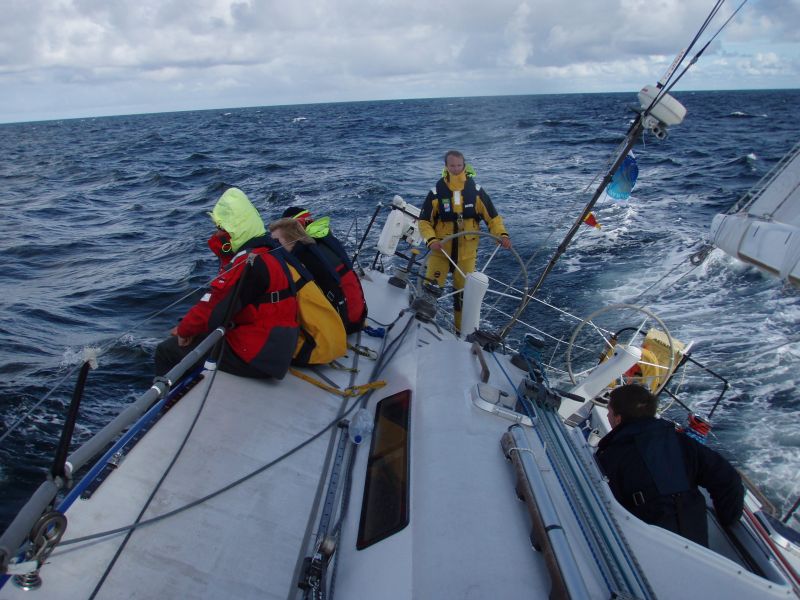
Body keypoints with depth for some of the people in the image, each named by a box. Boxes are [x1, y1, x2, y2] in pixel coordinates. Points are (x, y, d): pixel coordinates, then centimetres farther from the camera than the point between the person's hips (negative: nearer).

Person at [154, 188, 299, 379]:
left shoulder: (246, 264, -21)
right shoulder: (267, 254, 11)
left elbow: (212, 309, -20)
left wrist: (184, 329, -1)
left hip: (255, 357, -10)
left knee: (166, 350, 0)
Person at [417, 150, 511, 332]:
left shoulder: (476, 191, -7)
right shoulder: (436, 192, -11)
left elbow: (492, 217, -1)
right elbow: (424, 221, -5)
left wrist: (502, 234, -18)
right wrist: (431, 240, -22)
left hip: (466, 253, 2)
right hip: (441, 251, -1)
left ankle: (461, 329, 31)